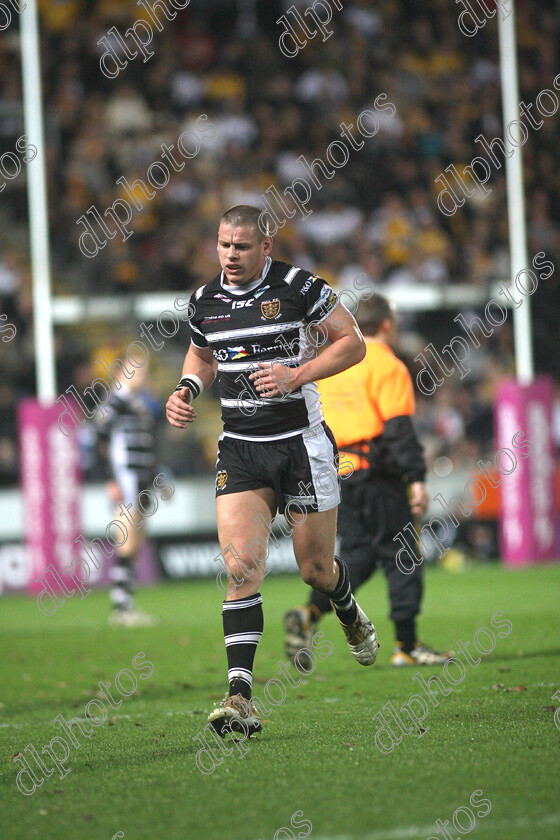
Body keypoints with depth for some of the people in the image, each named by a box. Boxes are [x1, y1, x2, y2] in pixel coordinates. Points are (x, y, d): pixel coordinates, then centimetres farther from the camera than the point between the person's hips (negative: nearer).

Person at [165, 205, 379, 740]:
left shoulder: (298, 287, -9)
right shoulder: (205, 301, 5)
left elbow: (352, 343, -4)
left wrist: (297, 375, -17)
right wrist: (187, 390, 4)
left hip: (301, 442, -3)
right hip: (239, 449, 3)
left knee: (316, 570, 8)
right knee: (241, 567, -14)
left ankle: (350, 616, 47)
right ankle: (240, 698, -18)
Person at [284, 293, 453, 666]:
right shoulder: (387, 367, -8)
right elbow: (398, 429, -15)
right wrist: (417, 479, -17)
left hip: (337, 474, 7)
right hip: (377, 475, -7)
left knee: (357, 555, 10)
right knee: (401, 555, 1)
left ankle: (310, 613, -11)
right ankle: (407, 645, 1)